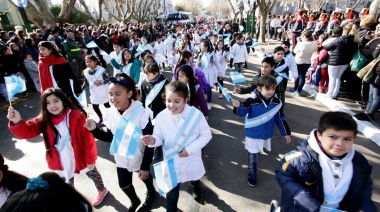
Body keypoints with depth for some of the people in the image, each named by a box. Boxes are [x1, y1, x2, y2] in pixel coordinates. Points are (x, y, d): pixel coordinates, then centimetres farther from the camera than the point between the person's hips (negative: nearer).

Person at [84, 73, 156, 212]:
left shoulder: (142, 113, -29)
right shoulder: (110, 113, -13)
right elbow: (110, 137, 1)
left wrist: (145, 166, -17)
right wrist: (94, 129, -16)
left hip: (140, 158, -4)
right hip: (121, 158, 4)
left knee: (145, 177, 25)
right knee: (124, 185, 23)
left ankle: (151, 193, 61)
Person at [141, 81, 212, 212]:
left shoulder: (196, 114, -22)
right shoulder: (161, 117, -18)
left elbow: (206, 135, -12)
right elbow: (159, 137, -7)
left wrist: (190, 149, -23)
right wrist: (153, 140, -31)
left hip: (192, 161, 1)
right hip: (171, 163, -1)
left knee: (194, 180, 34)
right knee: (171, 195, 11)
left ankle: (196, 188, 71)